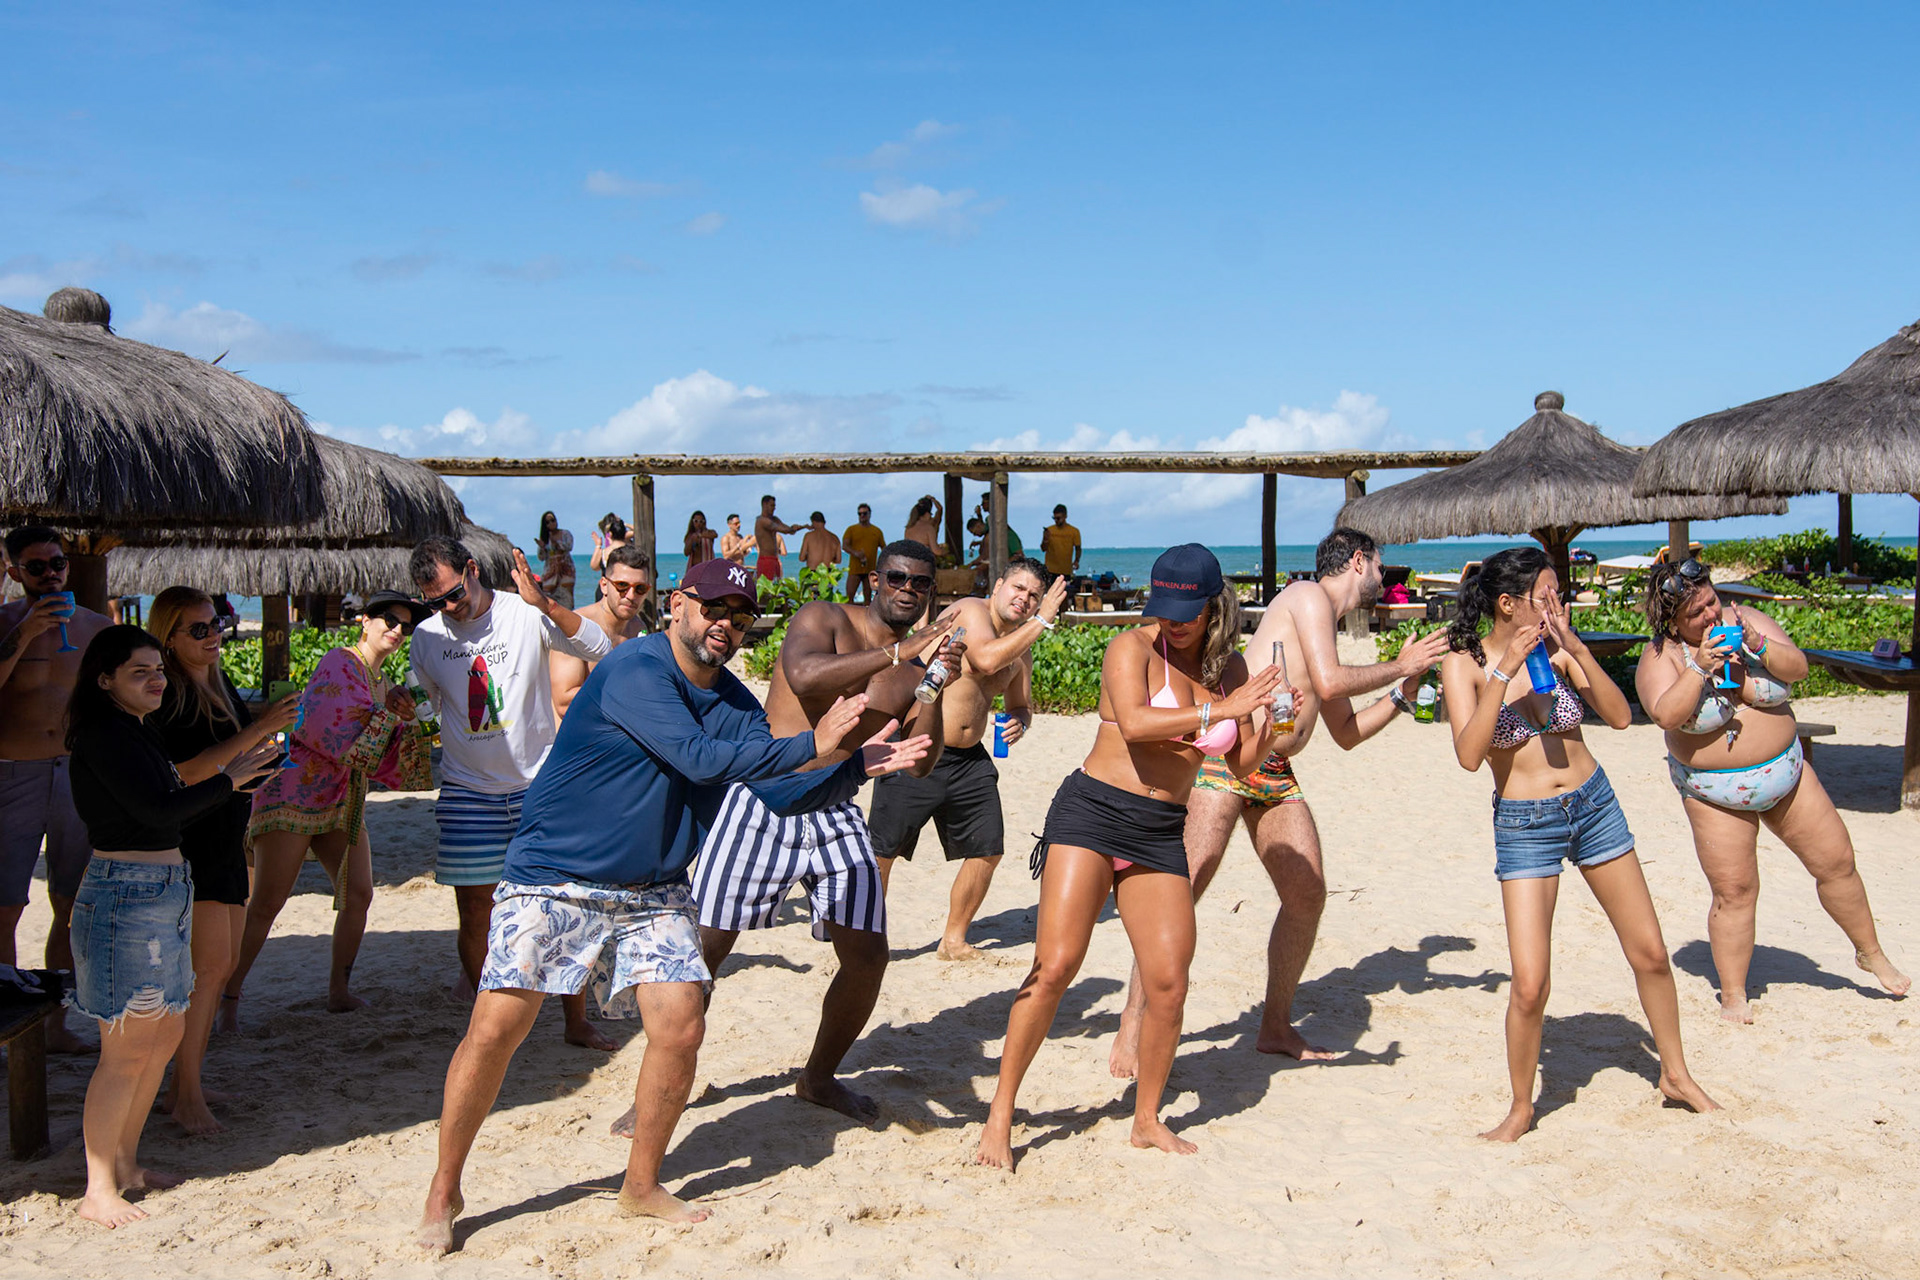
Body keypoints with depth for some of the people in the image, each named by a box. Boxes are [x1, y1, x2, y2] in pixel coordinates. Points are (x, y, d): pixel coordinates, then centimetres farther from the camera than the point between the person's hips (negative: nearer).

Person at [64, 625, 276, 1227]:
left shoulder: (138, 731, 15)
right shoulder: (105, 735, -15)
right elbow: (160, 810, -21)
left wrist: (231, 771, 13)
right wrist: (227, 778, -11)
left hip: (164, 891, 10)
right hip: (125, 894, -10)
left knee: (165, 1032, 16)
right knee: (128, 1047, -4)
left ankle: (125, 1163, 28)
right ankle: (99, 1190, 5)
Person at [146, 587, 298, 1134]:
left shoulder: (219, 682, 13)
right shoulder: (167, 694, -14)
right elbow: (188, 772, -24)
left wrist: (267, 723, 7)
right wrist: (259, 729, -25)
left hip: (225, 839, 9)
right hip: (188, 840, -9)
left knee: (222, 964, 11)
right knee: (210, 963, -11)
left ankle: (186, 1085, 20)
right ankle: (187, 1095, -3)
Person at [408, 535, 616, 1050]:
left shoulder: (525, 614, -8)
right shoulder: (427, 636, 2)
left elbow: (600, 649, -20)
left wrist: (546, 604, -30)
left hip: (538, 782, -2)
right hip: (467, 789, 2)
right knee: (474, 909, 4)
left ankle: (577, 1021, 11)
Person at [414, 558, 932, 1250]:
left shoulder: (734, 701, 7)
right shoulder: (635, 670, -17)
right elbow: (700, 759, -26)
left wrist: (858, 764, -10)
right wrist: (813, 745, -21)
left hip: (654, 895, 6)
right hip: (553, 882, -6)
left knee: (681, 1029, -6)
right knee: (497, 1026, -12)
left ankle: (642, 1184, 16)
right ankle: (443, 1191, 8)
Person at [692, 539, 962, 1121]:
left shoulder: (914, 668, 9)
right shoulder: (824, 618, -4)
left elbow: (920, 763, -1)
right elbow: (803, 677, -26)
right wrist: (898, 652, -29)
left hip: (837, 812, 5)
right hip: (764, 800, -4)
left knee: (868, 954, 1)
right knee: (701, 948, -4)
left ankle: (819, 1077, 25)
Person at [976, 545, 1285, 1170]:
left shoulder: (1230, 668, 11)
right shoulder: (1133, 648, -6)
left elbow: (1241, 765, 15)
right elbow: (1134, 722, -25)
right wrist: (1222, 709, -22)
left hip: (1161, 835, 5)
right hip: (1092, 812, -5)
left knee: (1169, 984, -2)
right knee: (1055, 965, -14)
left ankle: (1147, 1119, 19)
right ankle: (1001, 1112, -2)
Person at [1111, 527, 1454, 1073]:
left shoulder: (1326, 628, 24)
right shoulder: (1309, 596, -2)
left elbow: (1347, 734, 28)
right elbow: (1329, 683, -15)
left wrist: (1404, 690, 23)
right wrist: (1397, 667, -1)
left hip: (1276, 775, 9)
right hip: (1227, 758, -9)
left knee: (1308, 895, 6)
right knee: (1184, 888, -15)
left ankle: (1276, 1027, 20)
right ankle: (1132, 1028, -14)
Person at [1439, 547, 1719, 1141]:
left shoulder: (1559, 649, -2)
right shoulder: (1465, 664, -11)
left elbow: (1620, 717, -7)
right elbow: (1469, 754, -22)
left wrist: (1577, 649, -18)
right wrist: (1506, 669, -26)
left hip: (1594, 804, 4)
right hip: (1524, 825, -4)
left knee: (1650, 953, 13)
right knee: (1529, 985, -11)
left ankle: (1675, 1074, 36)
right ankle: (1521, 1108, 12)